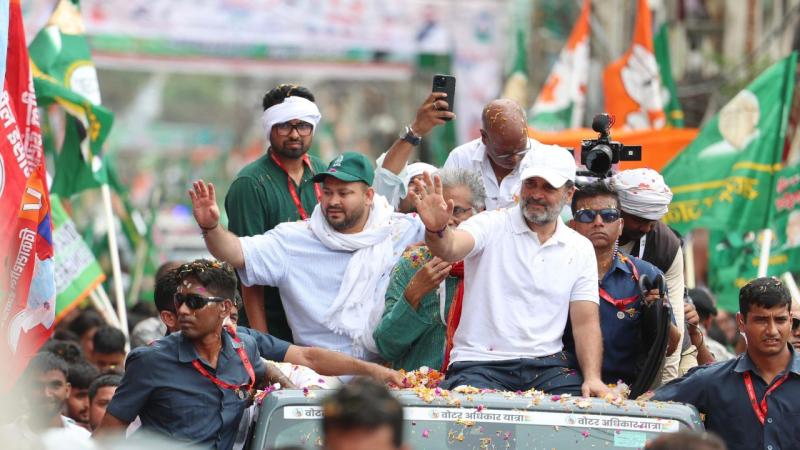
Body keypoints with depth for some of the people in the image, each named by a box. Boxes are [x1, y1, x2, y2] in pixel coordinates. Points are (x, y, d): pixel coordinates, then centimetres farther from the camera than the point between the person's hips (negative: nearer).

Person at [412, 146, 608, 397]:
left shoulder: (580, 249, 12)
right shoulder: (491, 225, 1)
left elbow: (586, 322, 8)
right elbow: (450, 248, -20)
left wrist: (592, 379, -9)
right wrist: (436, 230, -45)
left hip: (547, 365, 3)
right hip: (479, 364, -3)